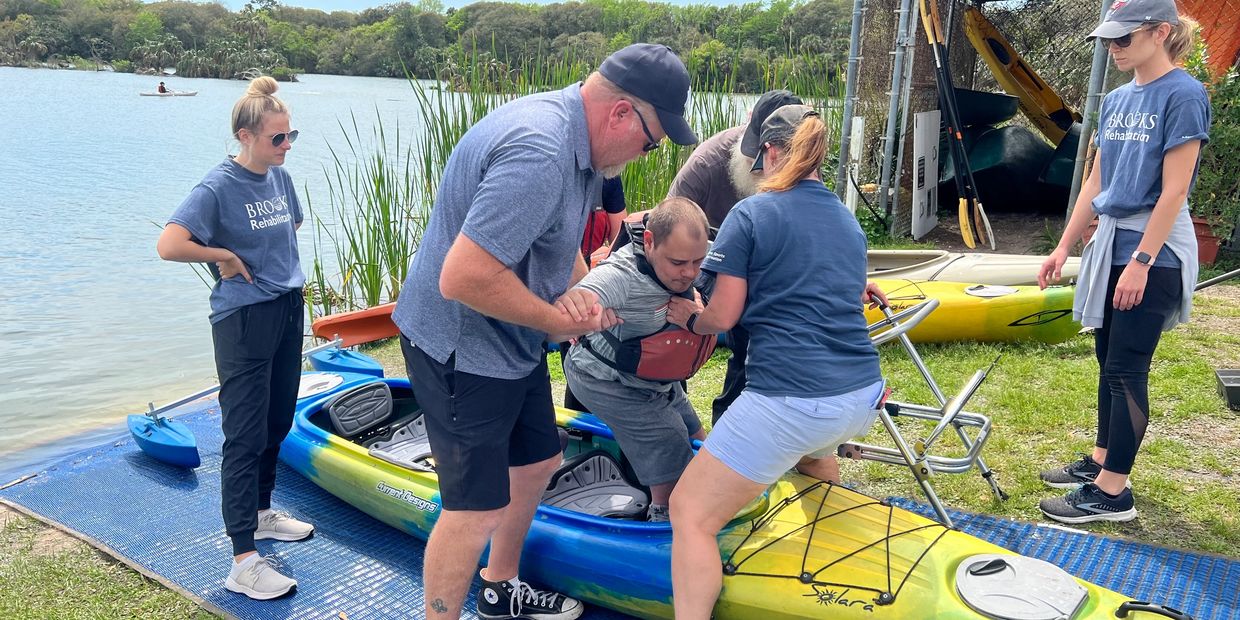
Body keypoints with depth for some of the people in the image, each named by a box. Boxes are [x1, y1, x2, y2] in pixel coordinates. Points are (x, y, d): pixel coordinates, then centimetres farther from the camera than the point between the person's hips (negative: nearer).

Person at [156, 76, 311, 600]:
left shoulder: (279, 177, 6)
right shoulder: (219, 187, -16)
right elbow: (169, 245, -28)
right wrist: (225, 255, -15)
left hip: (288, 311, 8)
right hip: (244, 321, -8)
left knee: (278, 423, 18)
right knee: (246, 437, -4)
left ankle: (261, 514, 37)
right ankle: (244, 563, 2)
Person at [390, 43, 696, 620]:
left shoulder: (574, 137, 2)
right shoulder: (539, 154, -31)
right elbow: (463, 278, -35)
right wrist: (560, 322, -22)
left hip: (513, 341, 10)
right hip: (462, 350, -10)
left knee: (537, 463, 22)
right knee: (478, 506, -1)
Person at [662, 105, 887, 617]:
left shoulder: (750, 214, -3)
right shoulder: (848, 220, 17)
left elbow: (722, 317, -6)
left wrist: (686, 316, 14)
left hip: (791, 398, -8)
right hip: (863, 398, 8)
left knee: (690, 514, 1)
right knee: (809, 450, 42)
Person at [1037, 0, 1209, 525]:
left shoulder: (1183, 95, -12)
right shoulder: (1116, 101, 11)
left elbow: (1174, 190, -17)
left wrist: (1141, 261, -21)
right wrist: (1064, 247, 11)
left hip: (1154, 251, -8)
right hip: (1110, 244, 8)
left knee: (1125, 370, -4)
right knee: (1109, 363, 14)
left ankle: (1112, 492, 3)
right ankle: (1100, 461, 27)